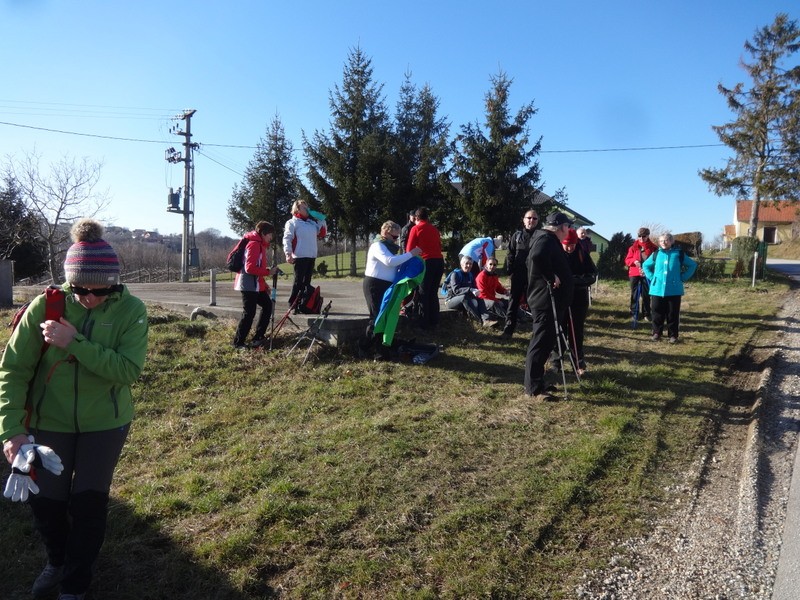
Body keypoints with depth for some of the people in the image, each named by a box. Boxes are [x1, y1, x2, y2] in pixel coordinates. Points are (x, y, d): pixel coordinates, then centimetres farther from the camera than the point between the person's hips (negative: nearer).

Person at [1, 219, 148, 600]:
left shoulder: (131, 310, -16)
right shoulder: (46, 305, -14)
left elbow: (128, 370, -25)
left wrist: (74, 343, -32)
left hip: (105, 422, -1)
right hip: (50, 421, 1)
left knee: (89, 500, 4)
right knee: (45, 500, 9)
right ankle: (57, 562, 42)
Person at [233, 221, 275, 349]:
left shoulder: (259, 244, 17)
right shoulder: (254, 244, -14)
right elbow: (250, 268, -23)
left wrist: (265, 285, 14)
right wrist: (268, 271, -20)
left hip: (256, 284, 10)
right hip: (249, 284, -10)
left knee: (267, 305, 13)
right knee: (249, 313, -6)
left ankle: (258, 337, 17)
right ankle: (238, 342, 4)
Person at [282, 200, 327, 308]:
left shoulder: (312, 222, 19)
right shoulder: (292, 223, -1)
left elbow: (322, 234, 25)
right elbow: (287, 239, -9)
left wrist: (321, 220, 15)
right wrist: (288, 254, -20)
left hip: (312, 257, 7)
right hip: (300, 257, -7)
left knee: (306, 281, 9)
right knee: (298, 281, -6)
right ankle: (292, 304, 0)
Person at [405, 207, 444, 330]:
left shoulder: (416, 228, 0)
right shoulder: (434, 229, 15)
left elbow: (409, 248, 1)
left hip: (427, 262, -5)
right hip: (439, 261, 5)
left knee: (424, 294, 3)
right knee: (433, 293, 14)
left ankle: (425, 323, 3)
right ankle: (434, 321, 17)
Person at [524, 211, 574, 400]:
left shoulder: (550, 240, 19)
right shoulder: (546, 239, -14)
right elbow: (538, 257, -35)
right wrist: (551, 277, -26)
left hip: (550, 299, 11)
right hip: (545, 299, -11)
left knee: (547, 342, 15)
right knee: (541, 342, -7)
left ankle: (538, 381, 23)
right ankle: (533, 387, -3)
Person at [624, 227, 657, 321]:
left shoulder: (653, 247, 0)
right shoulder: (633, 247, 3)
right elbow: (627, 260, 3)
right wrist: (634, 261, -17)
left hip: (647, 274, -1)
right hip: (634, 274, 1)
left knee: (646, 295, 4)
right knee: (634, 294, 6)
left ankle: (646, 313, 13)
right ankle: (634, 313, 14)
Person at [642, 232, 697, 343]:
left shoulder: (679, 254, 2)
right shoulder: (656, 254, 7)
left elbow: (693, 265, 10)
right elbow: (645, 265, 21)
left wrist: (683, 277, 2)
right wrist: (651, 277, 8)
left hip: (674, 290, -1)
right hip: (657, 289, 2)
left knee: (673, 313, 3)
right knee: (657, 312, 5)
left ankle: (673, 335, 12)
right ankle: (657, 333, 16)